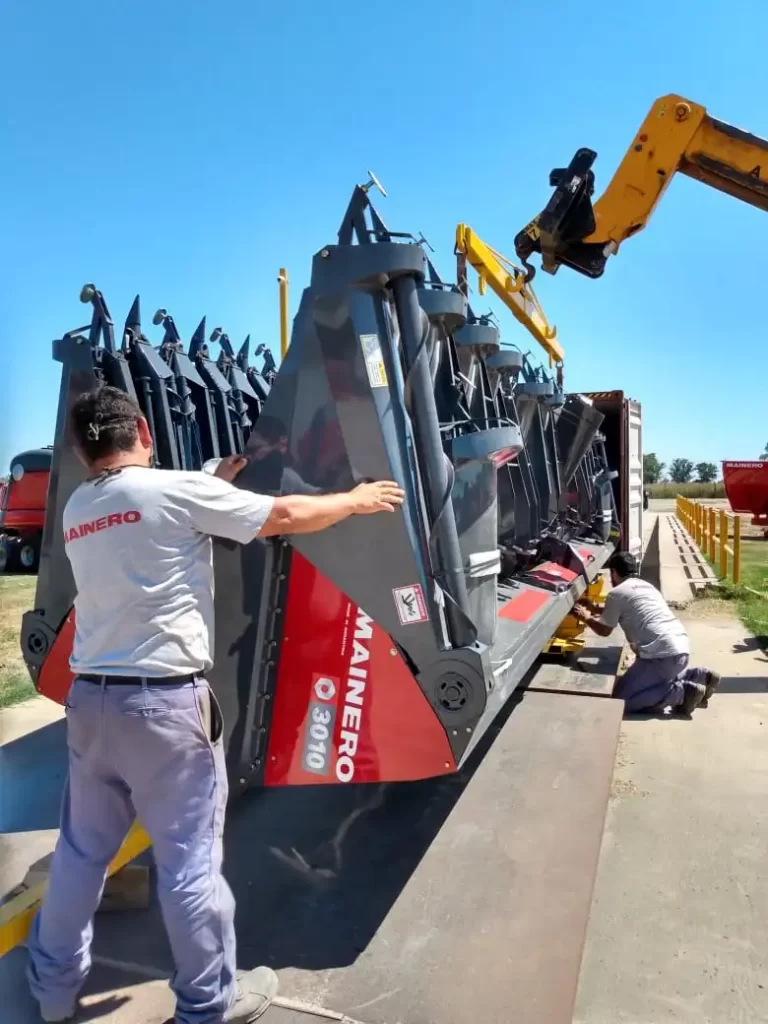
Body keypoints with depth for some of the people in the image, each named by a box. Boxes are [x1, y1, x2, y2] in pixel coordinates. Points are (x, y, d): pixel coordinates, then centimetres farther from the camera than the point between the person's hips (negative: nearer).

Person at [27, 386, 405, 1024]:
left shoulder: (77, 511, 9)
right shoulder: (172, 488, -11)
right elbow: (289, 517, -6)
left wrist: (221, 479, 28)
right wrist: (358, 500, 8)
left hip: (91, 698, 7)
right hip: (165, 703, -7)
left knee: (83, 848, 22)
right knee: (189, 860, 7)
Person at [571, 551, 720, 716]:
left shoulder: (617, 592, -1)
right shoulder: (646, 586, 23)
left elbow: (604, 630, 10)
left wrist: (586, 617, 27)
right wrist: (597, 609, 43)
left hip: (663, 654, -9)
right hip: (681, 648, 9)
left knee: (622, 698, -3)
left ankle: (682, 692, -9)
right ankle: (700, 677, 14)